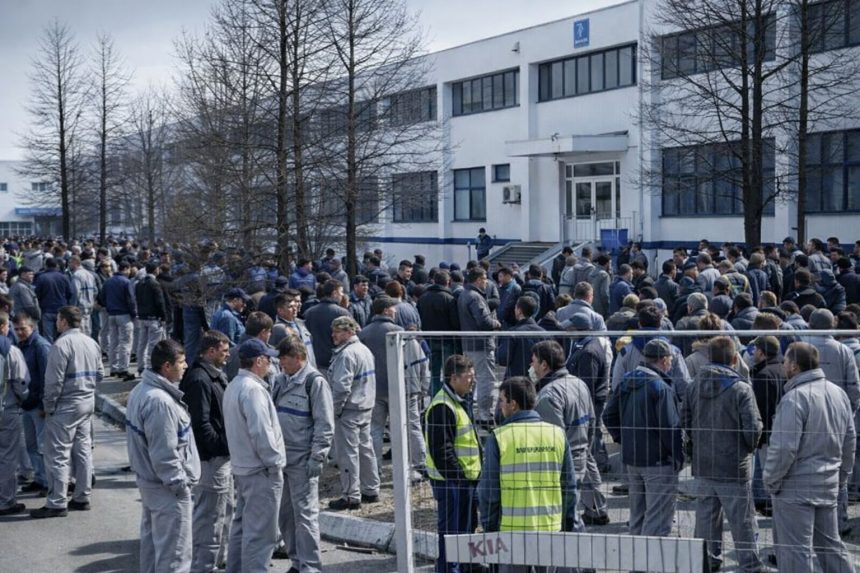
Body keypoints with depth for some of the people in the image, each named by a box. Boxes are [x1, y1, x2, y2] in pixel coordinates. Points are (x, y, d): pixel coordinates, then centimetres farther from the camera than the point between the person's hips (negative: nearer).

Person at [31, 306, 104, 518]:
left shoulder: (61, 345, -16)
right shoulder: (92, 343, 8)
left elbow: (54, 380, -17)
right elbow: (99, 374, 14)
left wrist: (49, 406, -7)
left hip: (65, 407, -8)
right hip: (88, 404, 8)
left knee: (57, 455, -2)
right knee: (83, 451, 13)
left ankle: (57, 503, -1)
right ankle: (82, 498, 20)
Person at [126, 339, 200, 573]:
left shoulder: (140, 391, 6)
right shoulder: (160, 401, -27)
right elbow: (164, 454, -26)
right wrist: (180, 483, -16)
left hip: (147, 479, 10)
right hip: (166, 487, -10)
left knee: (151, 541, 21)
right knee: (174, 552, -2)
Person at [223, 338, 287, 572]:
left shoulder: (233, 386, 11)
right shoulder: (252, 389, -20)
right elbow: (260, 432, -24)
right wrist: (274, 462, -13)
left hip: (241, 467, 10)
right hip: (261, 470, -10)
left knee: (242, 524, 19)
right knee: (260, 531, -3)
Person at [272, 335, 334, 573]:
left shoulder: (315, 382, -10)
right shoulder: (281, 380, 12)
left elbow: (325, 425, -11)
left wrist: (317, 458, -14)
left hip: (302, 460, -7)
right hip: (280, 456, 8)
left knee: (305, 513, -5)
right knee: (284, 513, 13)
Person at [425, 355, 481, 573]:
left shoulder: (459, 402, 14)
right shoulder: (442, 407, -20)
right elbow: (441, 450, -23)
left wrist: (475, 475, 18)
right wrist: (460, 478, -20)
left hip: (465, 479, 10)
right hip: (451, 481, -10)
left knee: (467, 527, 19)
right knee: (451, 531, -3)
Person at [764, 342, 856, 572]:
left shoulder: (795, 398, -18)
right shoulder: (838, 393, 8)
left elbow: (784, 447, -21)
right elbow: (850, 442, 15)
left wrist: (771, 480, -9)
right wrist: (841, 477, 22)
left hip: (796, 488, -8)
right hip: (828, 485, 8)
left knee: (795, 551, 0)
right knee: (830, 545, 18)